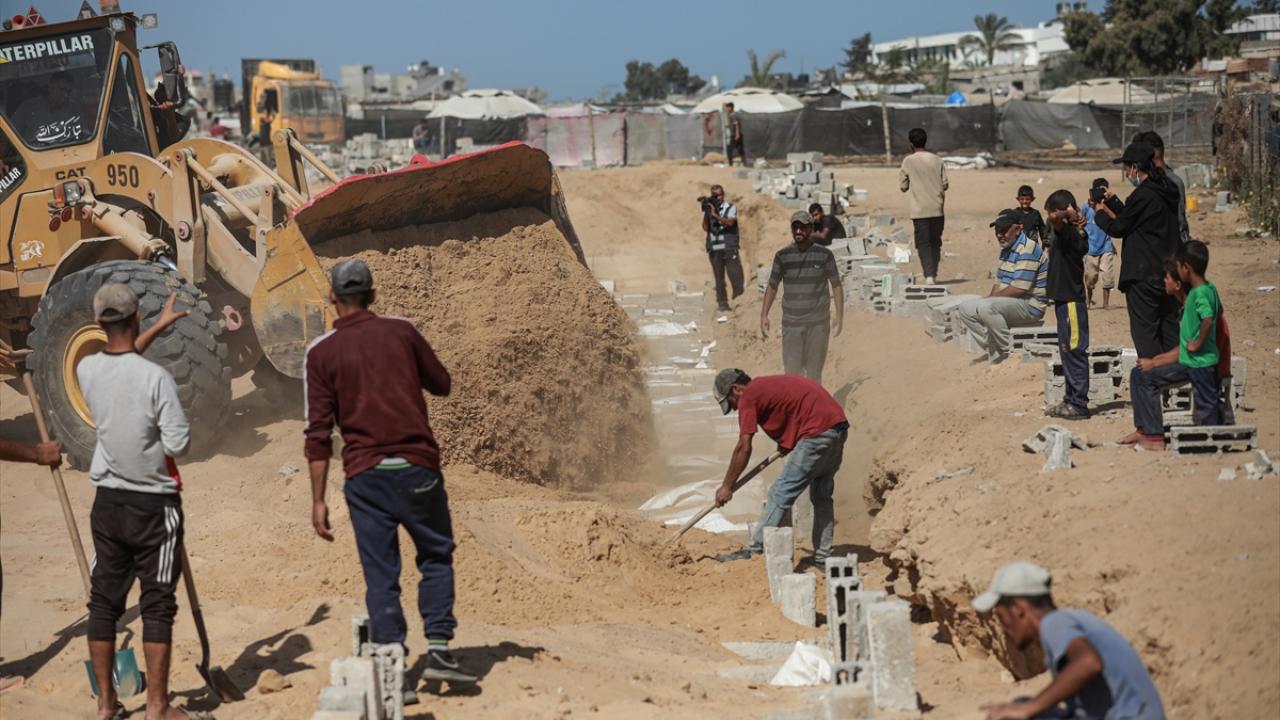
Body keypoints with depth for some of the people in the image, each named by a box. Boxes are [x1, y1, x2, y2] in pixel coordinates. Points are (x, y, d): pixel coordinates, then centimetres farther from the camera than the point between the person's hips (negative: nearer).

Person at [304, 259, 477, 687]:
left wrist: (318, 500, -1)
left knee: (380, 575, 5)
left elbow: (319, 433, -4)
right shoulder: (401, 332, 3)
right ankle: (438, 648, 3)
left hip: (364, 475, 0)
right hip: (417, 466, 0)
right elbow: (442, 385, 16)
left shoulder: (321, 353, 0)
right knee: (436, 556, 15)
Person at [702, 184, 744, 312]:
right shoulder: (709, 209, 14)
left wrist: (715, 215, -23)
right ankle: (722, 304, 5)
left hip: (729, 248, -3)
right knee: (719, 278, 2)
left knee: (735, 275, -8)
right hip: (714, 248, 3)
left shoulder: (731, 207, 4)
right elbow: (705, 228, 5)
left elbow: (729, 222, -14)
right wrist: (706, 213, -6)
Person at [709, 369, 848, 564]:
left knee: (781, 493, -4)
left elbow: (744, 448, -5)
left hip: (817, 431, -9)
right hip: (839, 426, 9)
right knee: (821, 495, 18)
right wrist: (787, 443, 26)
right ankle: (822, 557, 20)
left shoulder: (748, 397, -1)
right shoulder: (768, 385, 24)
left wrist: (727, 486, 0)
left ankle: (754, 551, -3)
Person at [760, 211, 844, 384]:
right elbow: (772, 287, 9)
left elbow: (836, 285, 4)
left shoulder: (824, 255, 0)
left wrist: (839, 315, -3)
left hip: (818, 323, 0)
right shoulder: (782, 256, 2)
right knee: (791, 371, -2)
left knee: (814, 372, 3)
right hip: (791, 323, 1)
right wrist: (764, 315, 2)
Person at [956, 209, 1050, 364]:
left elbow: (1018, 289, -23)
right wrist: (990, 297, -4)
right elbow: (999, 283, 17)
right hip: (1007, 303, 10)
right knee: (966, 308, 3)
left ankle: (1010, 354, -17)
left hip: (1030, 306, -10)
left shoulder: (1027, 250, -18)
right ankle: (995, 354, -4)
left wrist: (988, 299, -13)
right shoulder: (1007, 249, 13)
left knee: (986, 308, -32)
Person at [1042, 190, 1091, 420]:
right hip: (1064, 298, 10)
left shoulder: (1068, 232, -18)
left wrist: (1068, 215, -21)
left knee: (1075, 351, -7)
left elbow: (1055, 219, -36)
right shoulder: (1064, 233, 10)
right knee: (1068, 352, 15)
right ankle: (1071, 401, 22)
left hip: (1071, 300, -10)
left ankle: (1079, 404, -5)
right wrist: (1072, 215, 15)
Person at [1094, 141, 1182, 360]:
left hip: (1143, 276, -9)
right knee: (1169, 329, 12)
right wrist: (1114, 202, 24)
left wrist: (1100, 213, 10)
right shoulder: (1167, 192, 10)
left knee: (1144, 331, -3)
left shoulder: (1142, 196, -18)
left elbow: (1117, 228, -8)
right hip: (1168, 274, 9)